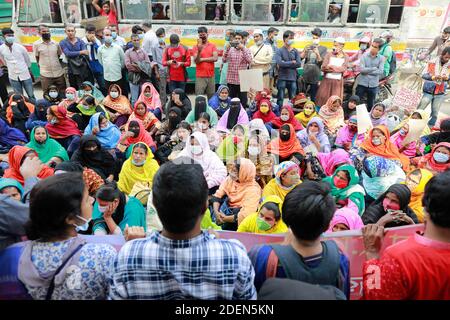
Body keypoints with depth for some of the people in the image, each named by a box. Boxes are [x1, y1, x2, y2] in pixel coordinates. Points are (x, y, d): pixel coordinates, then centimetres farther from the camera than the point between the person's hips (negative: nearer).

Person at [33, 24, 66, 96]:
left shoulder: (56, 43, 3)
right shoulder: (36, 44, -3)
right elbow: (37, 58, 6)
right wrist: (43, 67, 10)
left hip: (59, 73, 2)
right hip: (45, 74, -2)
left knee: (63, 93, 10)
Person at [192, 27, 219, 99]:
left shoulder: (213, 46, 8)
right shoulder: (196, 47, 4)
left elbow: (215, 58, -7)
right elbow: (196, 61, -7)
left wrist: (202, 59, -7)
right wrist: (199, 51, -23)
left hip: (211, 76, 2)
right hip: (200, 76, -2)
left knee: (211, 97, 7)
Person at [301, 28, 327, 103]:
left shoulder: (323, 49, 5)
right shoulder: (308, 47, 14)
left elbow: (321, 61, -6)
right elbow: (301, 57, 3)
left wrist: (317, 54, -23)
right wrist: (305, 51, -16)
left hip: (315, 75, -2)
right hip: (305, 73, 2)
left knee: (313, 97, -2)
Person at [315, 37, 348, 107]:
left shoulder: (345, 57, 5)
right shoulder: (329, 54, 3)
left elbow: (343, 68, -9)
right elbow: (323, 67, -8)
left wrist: (332, 67, -16)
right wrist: (338, 69, -14)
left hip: (338, 81, 0)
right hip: (327, 80, 0)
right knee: (322, 98, 1)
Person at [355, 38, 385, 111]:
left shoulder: (381, 58, 1)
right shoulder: (364, 55, -3)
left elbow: (380, 71, -10)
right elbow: (361, 69, -14)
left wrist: (367, 71, -13)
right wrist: (374, 68, -9)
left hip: (373, 85, 1)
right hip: (362, 84, -1)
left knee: (371, 105, 12)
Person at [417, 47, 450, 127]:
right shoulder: (432, 62, -10)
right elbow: (423, 75, -13)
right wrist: (433, 77, -31)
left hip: (440, 93, 2)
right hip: (428, 91, -2)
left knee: (435, 114, 7)